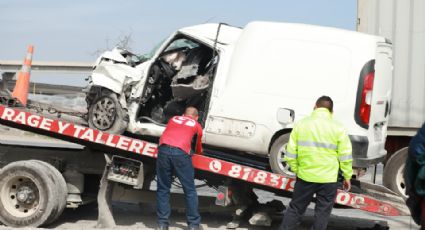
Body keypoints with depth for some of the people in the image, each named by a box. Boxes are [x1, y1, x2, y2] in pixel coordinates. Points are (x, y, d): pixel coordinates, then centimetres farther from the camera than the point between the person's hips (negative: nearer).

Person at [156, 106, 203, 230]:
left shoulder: (173, 118, 30)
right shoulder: (197, 125, 24)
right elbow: (198, 147, 36)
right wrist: (199, 153, 59)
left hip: (164, 149, 3)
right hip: (181, 152, -2)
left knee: (163, 188, 12)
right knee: (190, 190, 6)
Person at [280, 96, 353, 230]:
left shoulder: (300, 124, 1)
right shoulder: (337, 128, -4)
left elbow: (290, 154, 1)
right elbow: (345, 157, -4)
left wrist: (296, 170, 13)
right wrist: (347, 176, 7)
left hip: (305, 176, 2)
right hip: (328, 179, -1)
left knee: (295, 209, 13)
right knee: (322, 211, 10)